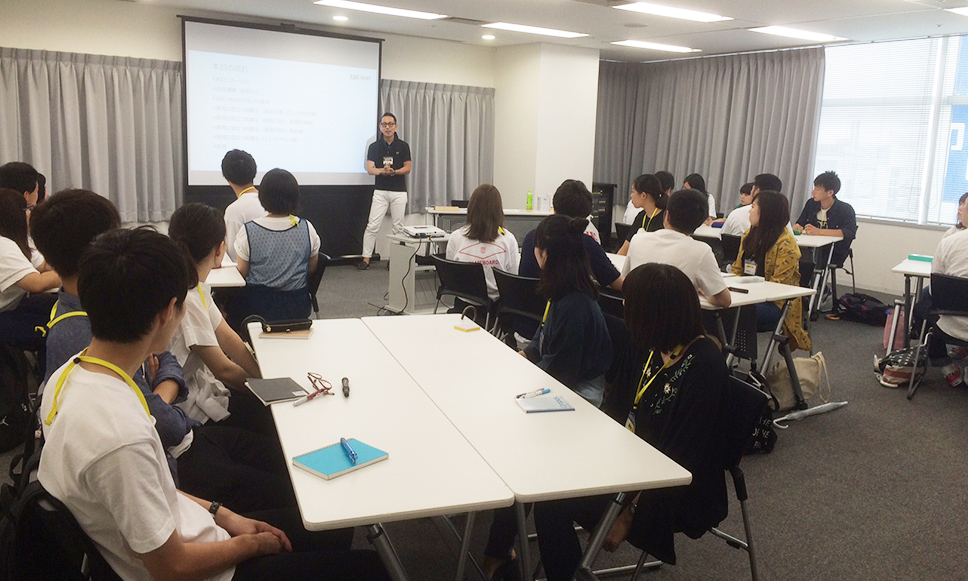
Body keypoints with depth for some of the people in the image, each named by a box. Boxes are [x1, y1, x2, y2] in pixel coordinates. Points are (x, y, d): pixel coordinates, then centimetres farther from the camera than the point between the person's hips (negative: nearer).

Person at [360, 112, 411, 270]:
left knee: (398, 227, 3)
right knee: (372, 226, -4)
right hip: (380, 191, 0)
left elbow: (408, 167, 0)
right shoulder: (374, 146, 4)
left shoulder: (403, 146, 4)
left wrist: (394, 171, -18)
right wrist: (382, 171, -25)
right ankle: (366, 258, 0)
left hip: (399, 191, 0)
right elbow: (370, 168, -4)